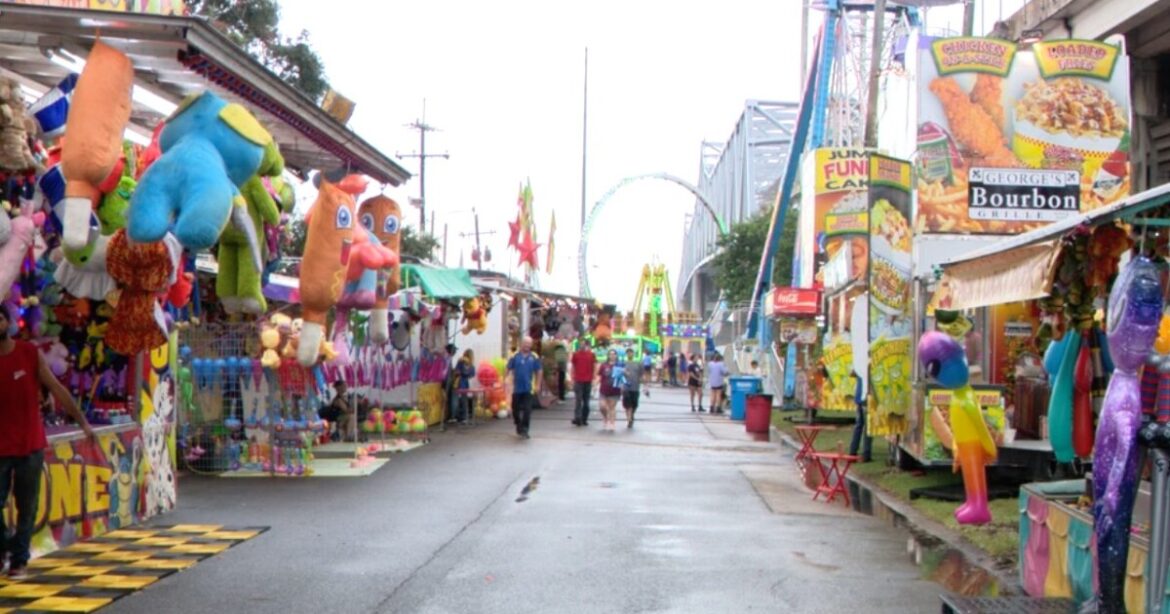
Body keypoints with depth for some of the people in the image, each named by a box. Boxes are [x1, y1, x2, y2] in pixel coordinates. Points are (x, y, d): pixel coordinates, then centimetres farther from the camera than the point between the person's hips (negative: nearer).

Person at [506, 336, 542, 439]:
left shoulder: (534, 357, 1)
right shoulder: (515, 356, 0)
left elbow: (538, 372, 7)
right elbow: (508, 370, 2)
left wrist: (538, 385, 2)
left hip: (528, 389, -1)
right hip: (516, 388, 1)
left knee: (527, 410, -8)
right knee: (515, 409, 12)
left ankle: (524, 430, -4)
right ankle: (518, 426, 34)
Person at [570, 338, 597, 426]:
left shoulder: (592, 355, 3)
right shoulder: (575, 354, 3)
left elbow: (595, 368, 5)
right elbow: (573, 367, 7)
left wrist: (594, 379, -1)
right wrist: (572, 378, 1)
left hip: (588, 381, 1)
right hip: (578, 381, -1)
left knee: (586, 401, 8)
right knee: (578, 400, -8)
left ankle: (584, 419, 15)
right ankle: (577, 418, -13)